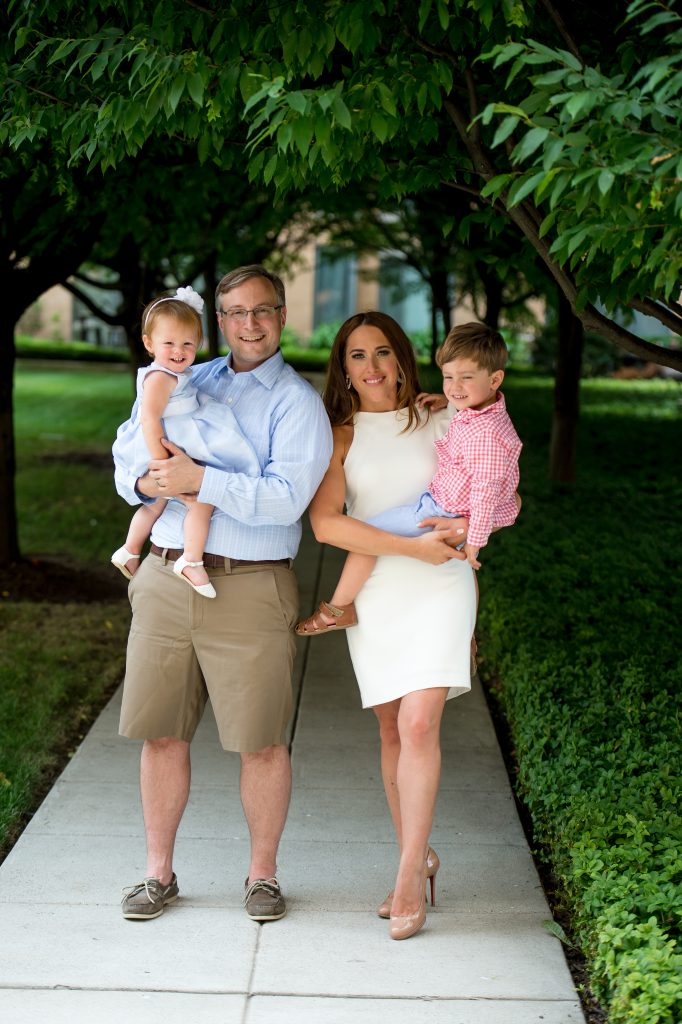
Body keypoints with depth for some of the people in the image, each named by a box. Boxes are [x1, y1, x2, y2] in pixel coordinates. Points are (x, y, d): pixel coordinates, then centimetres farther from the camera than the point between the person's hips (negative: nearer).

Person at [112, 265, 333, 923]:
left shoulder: (298, 402, -1)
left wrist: (200, 480, -19)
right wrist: (144, 480, -8)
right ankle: (158, 873, 21)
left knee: (261, 742, 2)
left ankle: (262, 874, 19)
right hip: (164, 580, 4)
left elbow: (287, 497, -14)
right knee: (160, 734, 7)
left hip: (248, 590, -4)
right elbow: (126, 456, 15)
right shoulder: (187, 383, 16)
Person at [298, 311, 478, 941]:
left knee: (419, 724, -14)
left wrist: (464, 527, 0)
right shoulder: (339, 436, 3)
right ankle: (419, 858, 21)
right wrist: (412, 546, -18)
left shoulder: (438, 421, 8)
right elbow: (326, 523, -12)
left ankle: (409, 874, -6)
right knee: (393, 730, 6)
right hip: (374, 591, 1)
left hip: (440, 587, -1)